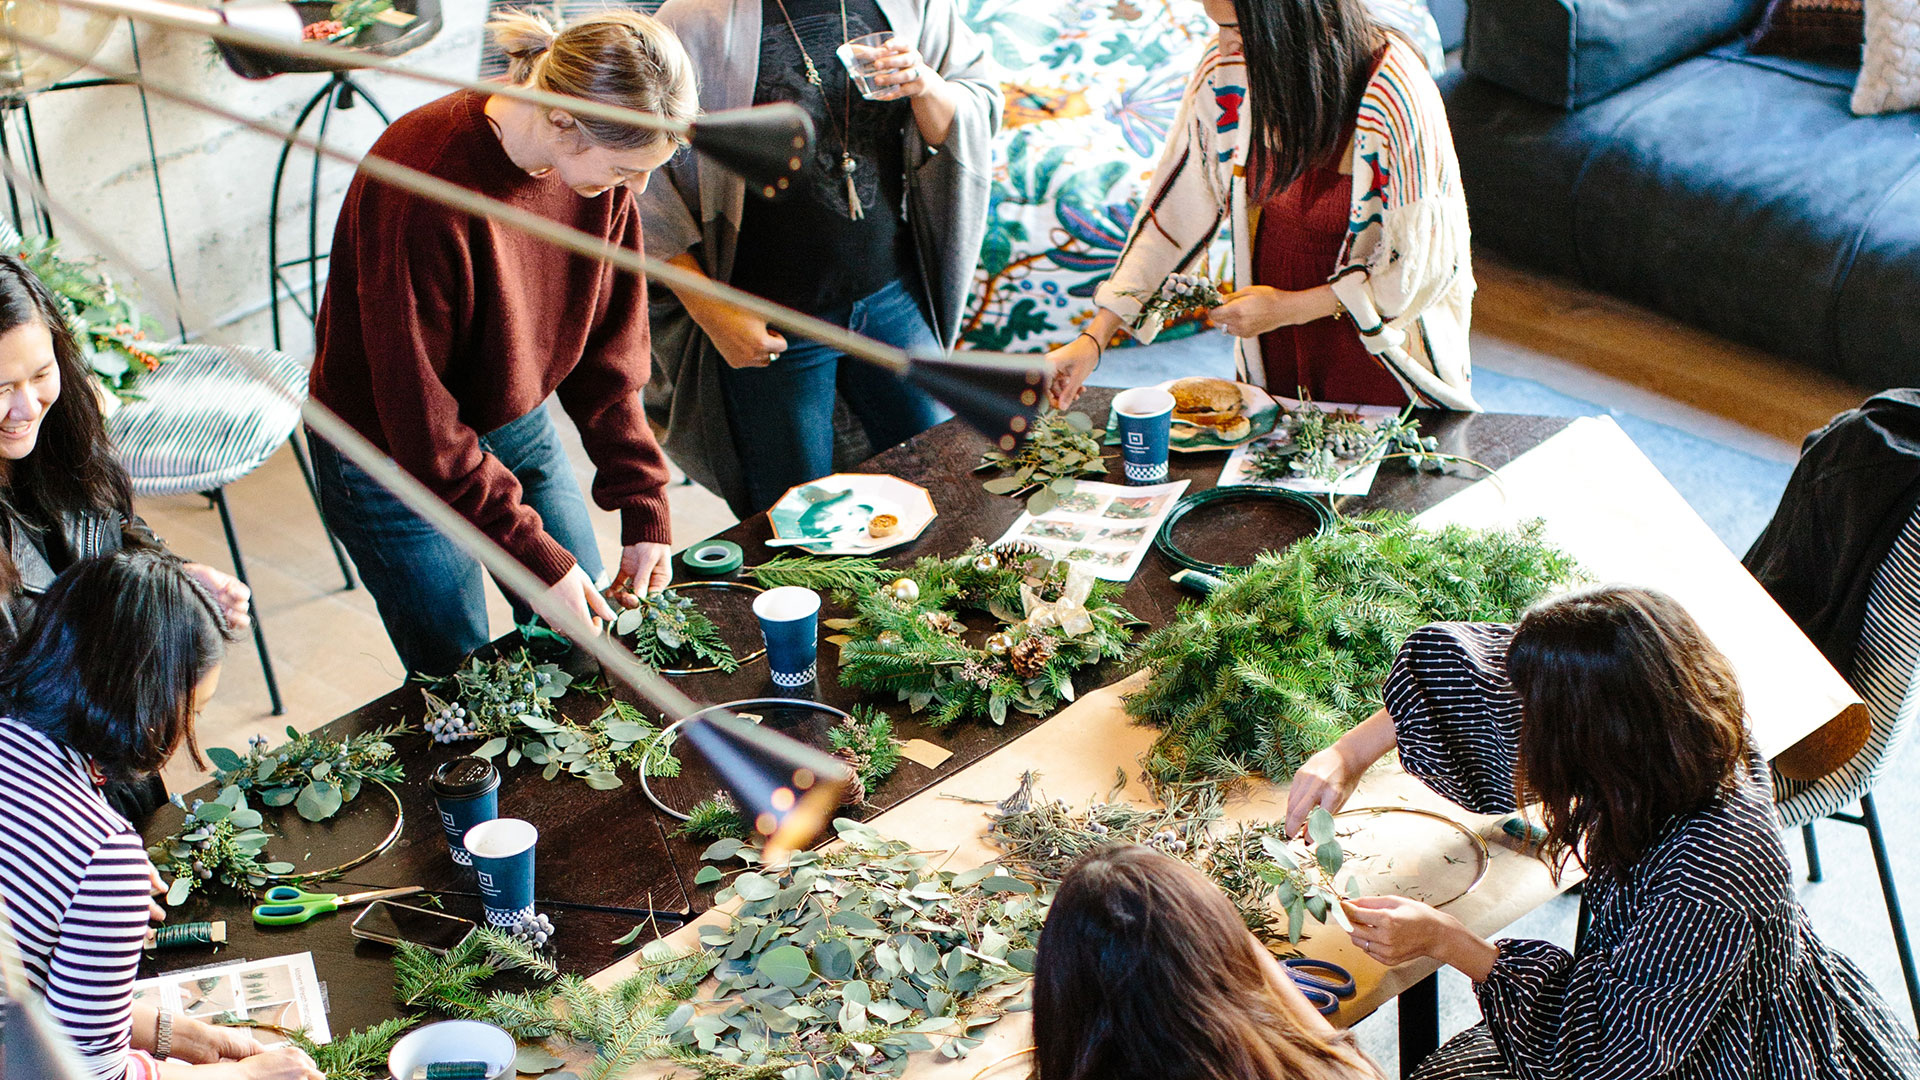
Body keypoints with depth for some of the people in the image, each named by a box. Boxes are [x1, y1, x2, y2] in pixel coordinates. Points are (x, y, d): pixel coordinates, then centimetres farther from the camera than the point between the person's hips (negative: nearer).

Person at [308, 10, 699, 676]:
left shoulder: (601, 159, -14)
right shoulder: (424, 187, -35)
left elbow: (610, 348, -3)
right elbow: (420, 418, -29)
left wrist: (643, 507, -9)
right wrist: (538, 558, -27)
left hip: (519, 426, 6)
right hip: (392, 457, -6)